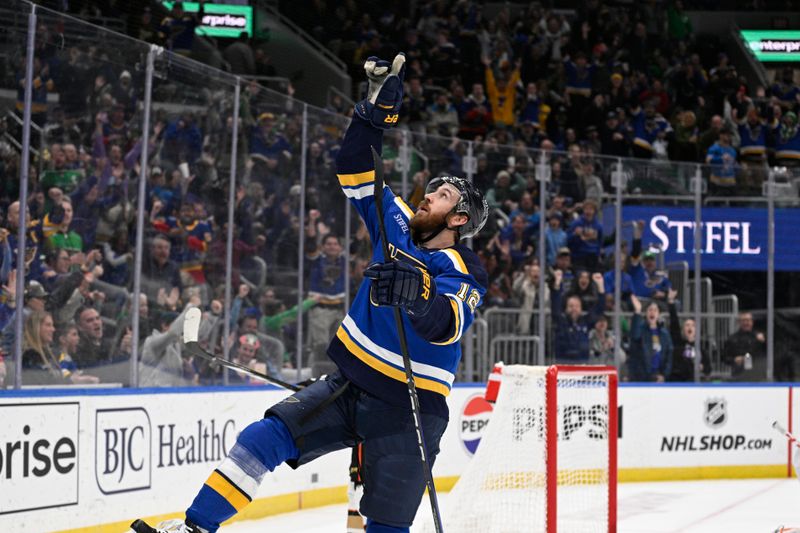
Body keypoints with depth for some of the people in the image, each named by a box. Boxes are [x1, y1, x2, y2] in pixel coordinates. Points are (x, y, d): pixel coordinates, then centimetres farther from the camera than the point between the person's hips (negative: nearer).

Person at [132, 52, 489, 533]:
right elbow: (356, 174, 7)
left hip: (407, 408, -6)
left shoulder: (463, 275, -12)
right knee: (266, 437, -7)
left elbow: (445, 326, -33)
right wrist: (378, 109, -5)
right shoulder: (398, 227, 6)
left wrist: (418, 293, -54)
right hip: (348, 386, 6)